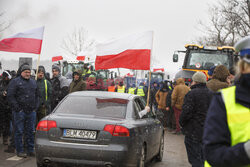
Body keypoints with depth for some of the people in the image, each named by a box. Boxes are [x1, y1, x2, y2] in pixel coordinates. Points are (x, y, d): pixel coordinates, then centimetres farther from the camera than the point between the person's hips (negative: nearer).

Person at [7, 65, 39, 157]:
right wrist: (17, 107, -12)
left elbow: (37, 95, 23)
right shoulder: (15, 82, -1)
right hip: (20, 111, -5)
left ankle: (31, 150, 15)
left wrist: (36, 106, 10)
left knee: (31, 132, 8)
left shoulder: (33, 82, 17)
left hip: (31, 111, 5)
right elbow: (10, 96, -7)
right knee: (19, 132, -1)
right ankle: (19, 151, 5)